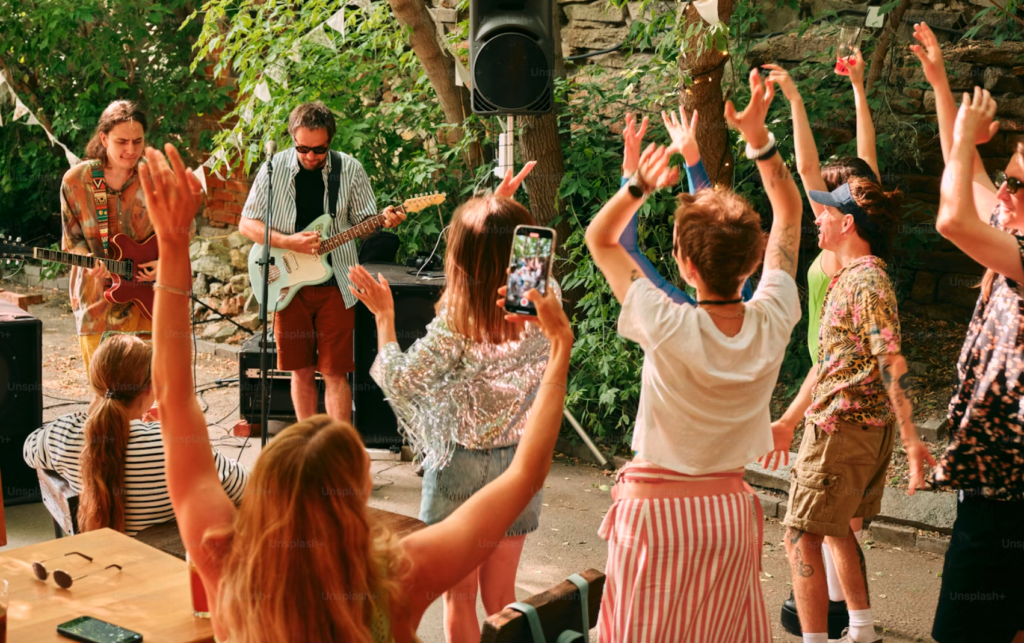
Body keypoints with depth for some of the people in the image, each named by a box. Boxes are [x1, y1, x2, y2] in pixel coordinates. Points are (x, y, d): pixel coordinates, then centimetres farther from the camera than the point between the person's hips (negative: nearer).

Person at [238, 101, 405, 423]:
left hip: (335, 284, -1)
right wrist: (289, 242, -17)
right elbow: (246, 224, -2)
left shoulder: (350, 169, -2)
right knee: (301, 371, 10)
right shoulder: (274, 169, -3)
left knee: (335, 373, -1)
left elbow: (363, 221, 5)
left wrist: (384, 220, -19)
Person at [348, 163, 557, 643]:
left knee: (459, 597, 14)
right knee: (501, 598, 19)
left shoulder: (455, 326, -25)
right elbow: (513, 261, 10)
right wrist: (503, 208, 13)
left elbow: (399, 381, -13)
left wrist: (383, 314, -5)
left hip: (460, 466, -4)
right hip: (517, 463, 4)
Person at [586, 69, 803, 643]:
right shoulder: (773, 322, -13)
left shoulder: (669, 328, -23)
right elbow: (790, 211, 2)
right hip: (731, 508, 4)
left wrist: (641, 183, -25)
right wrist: (758, 135, -5)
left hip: (658, 509, -4)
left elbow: (599, 238, -10)